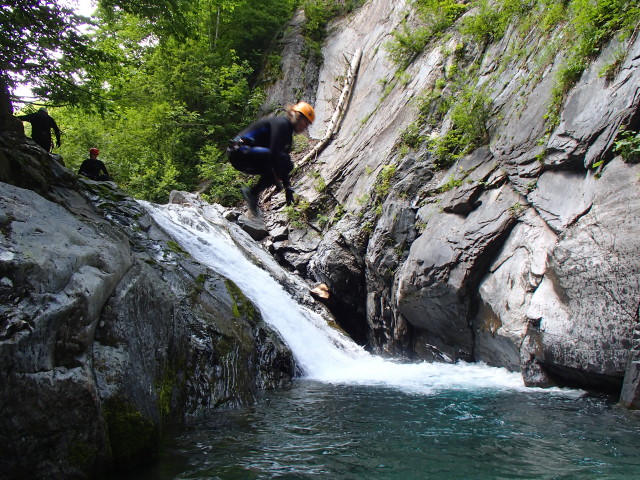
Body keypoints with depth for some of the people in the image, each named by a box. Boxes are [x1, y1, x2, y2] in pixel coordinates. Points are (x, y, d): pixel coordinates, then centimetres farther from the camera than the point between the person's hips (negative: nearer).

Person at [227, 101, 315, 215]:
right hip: (241, 151, -10)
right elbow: (274, 152, -24)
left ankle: (252, 193, 1)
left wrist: (287, 188, 16)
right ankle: (252, 193, -17)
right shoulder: (281, 124, -12)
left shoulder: (287, 133, 18)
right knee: (284, 160, -22)